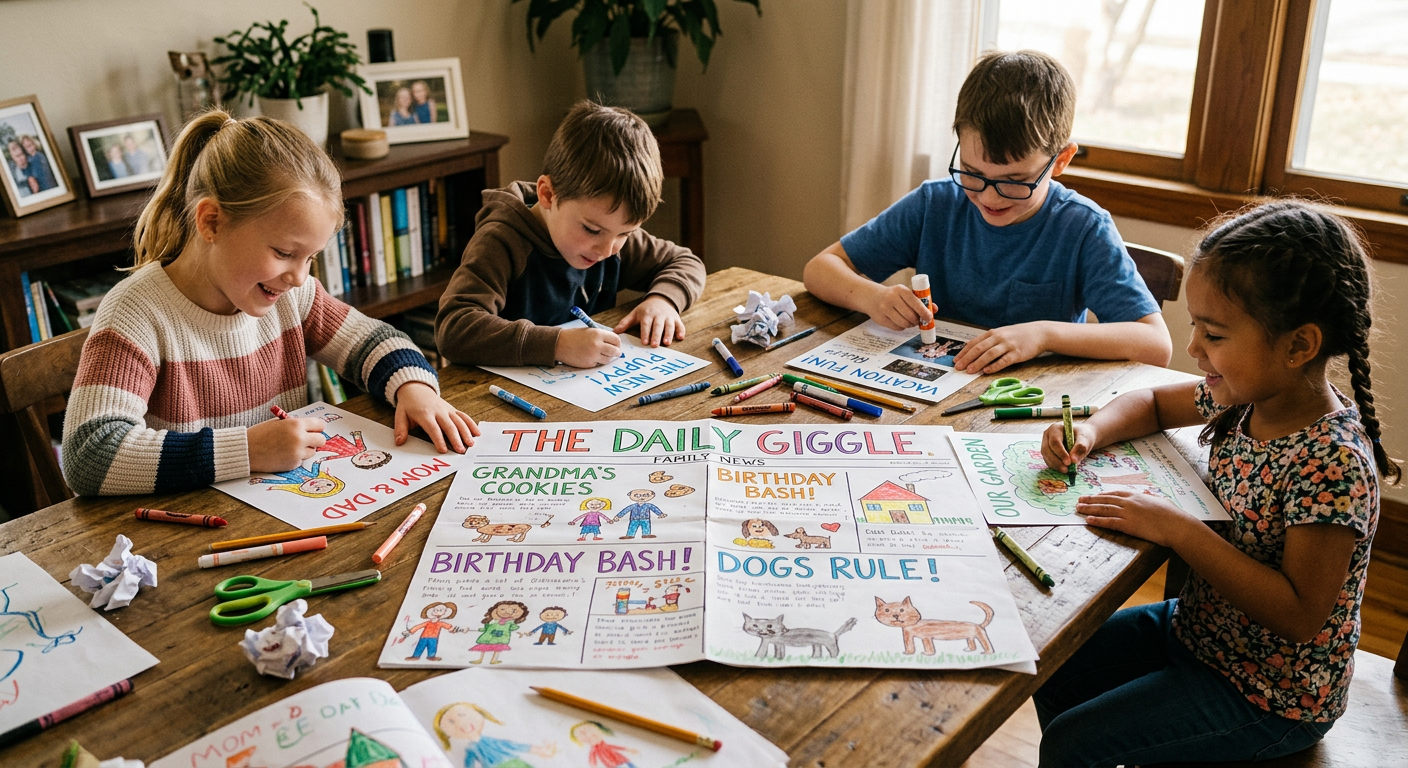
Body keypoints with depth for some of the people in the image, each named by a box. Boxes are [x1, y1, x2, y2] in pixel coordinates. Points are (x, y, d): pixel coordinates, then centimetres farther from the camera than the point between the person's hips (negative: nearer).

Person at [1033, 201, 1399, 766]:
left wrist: (1177, 529, -31)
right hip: (1200, 628, 8)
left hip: (1273, 697, -8)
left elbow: (1301, 614, -29)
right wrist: (1091, 432, -9)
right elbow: (1152, 402, 12)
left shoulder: (1331, 464, -30)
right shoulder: (1246, 396, -7)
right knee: (1054, 675, 11)